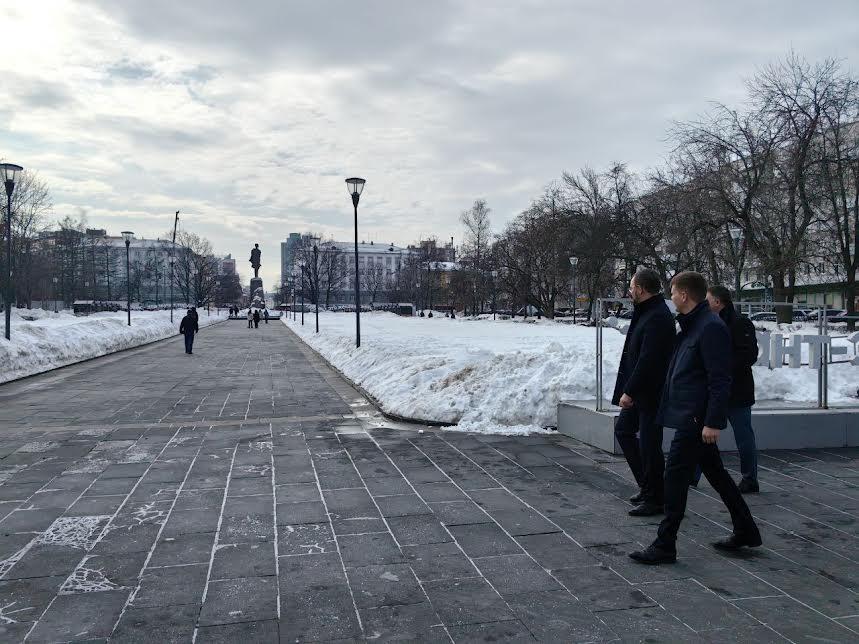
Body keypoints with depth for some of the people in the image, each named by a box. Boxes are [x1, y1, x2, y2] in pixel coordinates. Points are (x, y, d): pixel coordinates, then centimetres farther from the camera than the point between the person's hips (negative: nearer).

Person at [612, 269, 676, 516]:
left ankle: (655, 499, 12)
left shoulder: (657, 317, -21)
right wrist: (628, 390, 15)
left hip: (650, 393, -11)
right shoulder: (646, 312, 13)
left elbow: (647, 361, -26)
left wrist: (629, 391, -24)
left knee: (649, 443, -1)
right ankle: (647, 486, 28)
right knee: (623, 430, 18)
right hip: (639, 391, 11)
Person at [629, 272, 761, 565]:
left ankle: (664, 546, 4)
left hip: (694, 419, -10)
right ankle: (746, 531, 32)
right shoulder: (692, 325, 14)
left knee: (676, 475, -5)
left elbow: (720, 380, -21)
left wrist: (713, 422, -22)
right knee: (715, 472, 18)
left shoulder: (711, 327, -17)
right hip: (691, 417, 10)